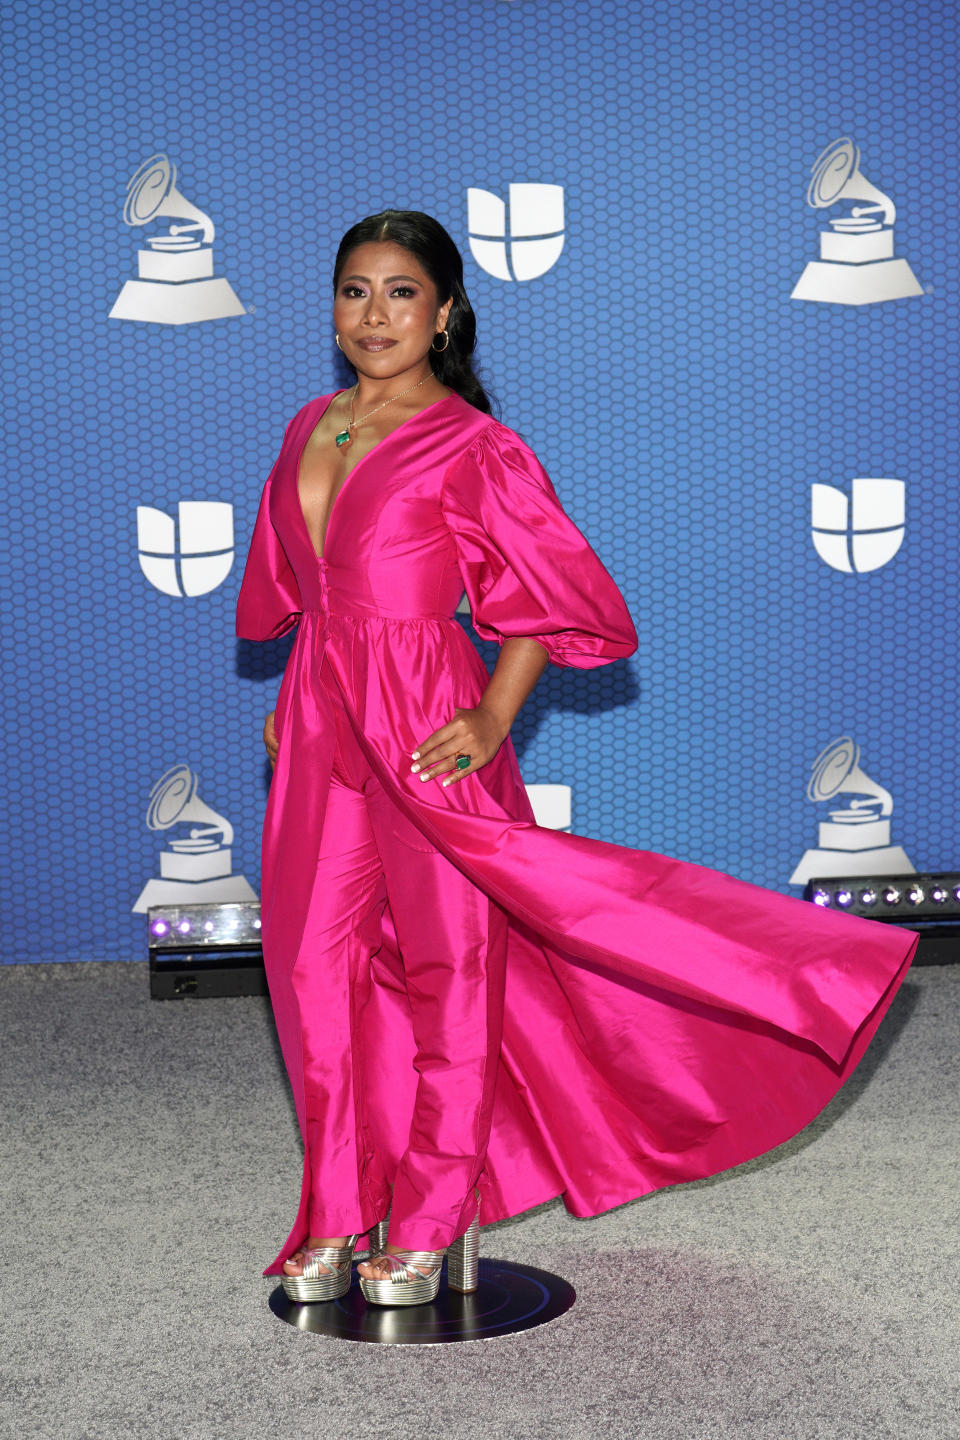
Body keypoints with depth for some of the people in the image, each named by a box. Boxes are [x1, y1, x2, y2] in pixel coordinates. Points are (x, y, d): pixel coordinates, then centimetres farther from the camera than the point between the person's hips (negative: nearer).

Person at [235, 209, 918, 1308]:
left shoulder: (471, 447, -8)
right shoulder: (311, 429, 11)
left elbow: (549, 597, -7)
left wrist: (491, 720, -16)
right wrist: (292, 706, 16)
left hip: (425, 733, -6)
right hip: (320, 727, 6)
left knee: (442, 966, 4)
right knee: (317, 964, 8)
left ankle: (429, 1226, 17)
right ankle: (339, 1219, 21)